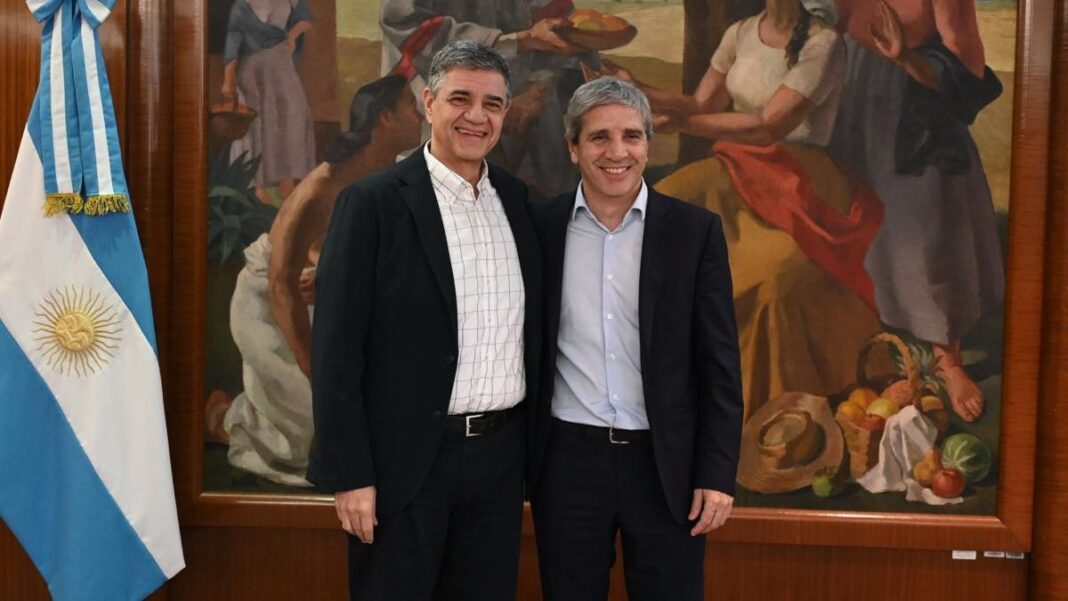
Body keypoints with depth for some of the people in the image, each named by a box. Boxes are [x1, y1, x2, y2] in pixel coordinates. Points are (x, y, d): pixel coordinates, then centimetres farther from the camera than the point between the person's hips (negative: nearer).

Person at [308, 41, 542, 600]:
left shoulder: (518, 200, 7)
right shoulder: (372, 202, -9)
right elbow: (336, 348, -10)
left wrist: (533, 446, 10)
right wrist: (349, 475, -12)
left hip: (500, 455, 5)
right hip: (406, 460, -4)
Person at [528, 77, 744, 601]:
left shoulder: (695, 231, -2)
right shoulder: (539, 226, 1)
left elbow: (720, 363, -2)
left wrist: (718, 474, -6)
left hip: (666, 462, -1)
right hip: (567, 460, 1)